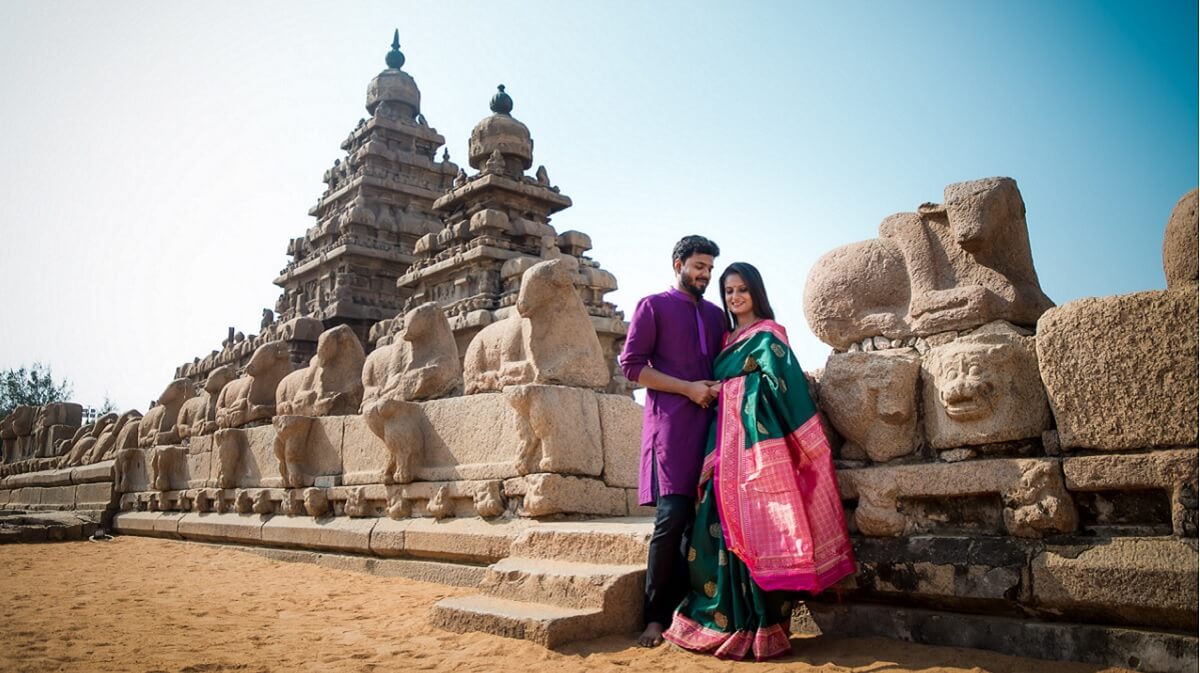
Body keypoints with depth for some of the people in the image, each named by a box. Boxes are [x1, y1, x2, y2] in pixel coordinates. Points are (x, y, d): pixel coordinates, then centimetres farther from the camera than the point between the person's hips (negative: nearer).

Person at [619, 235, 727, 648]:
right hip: (671, 423, -5)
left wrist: (720, 389, 0)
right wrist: (689, 388, -10)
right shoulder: (653, 307, 5)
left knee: (699, 519, 2)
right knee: (672, 518, -11)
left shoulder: (716, 315, 21)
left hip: (709, 423, 5)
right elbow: (632, 365, -4)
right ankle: (655, 617, -2)